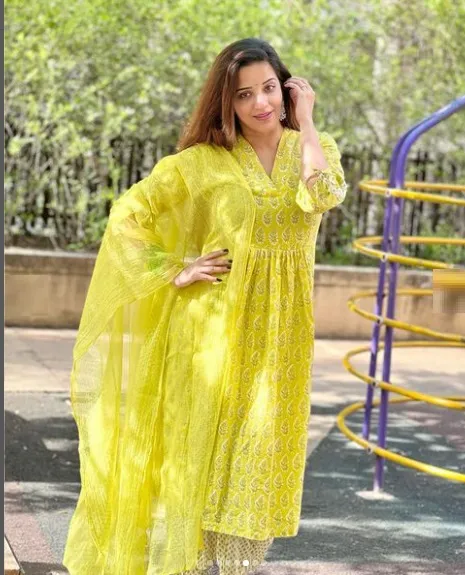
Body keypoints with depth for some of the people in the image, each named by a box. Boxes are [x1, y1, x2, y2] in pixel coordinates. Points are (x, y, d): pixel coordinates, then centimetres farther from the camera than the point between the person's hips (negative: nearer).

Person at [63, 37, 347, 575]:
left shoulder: (314, 148, 5)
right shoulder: (204, 161, -3)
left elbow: (324, 195, -18)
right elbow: (127, 215, -3)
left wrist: (304, 121, -10)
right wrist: (174, 272, -8)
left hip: (278, 331, 2)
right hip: (215, 324, -2)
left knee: (258, 450, 8)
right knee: (197, 445, 2)